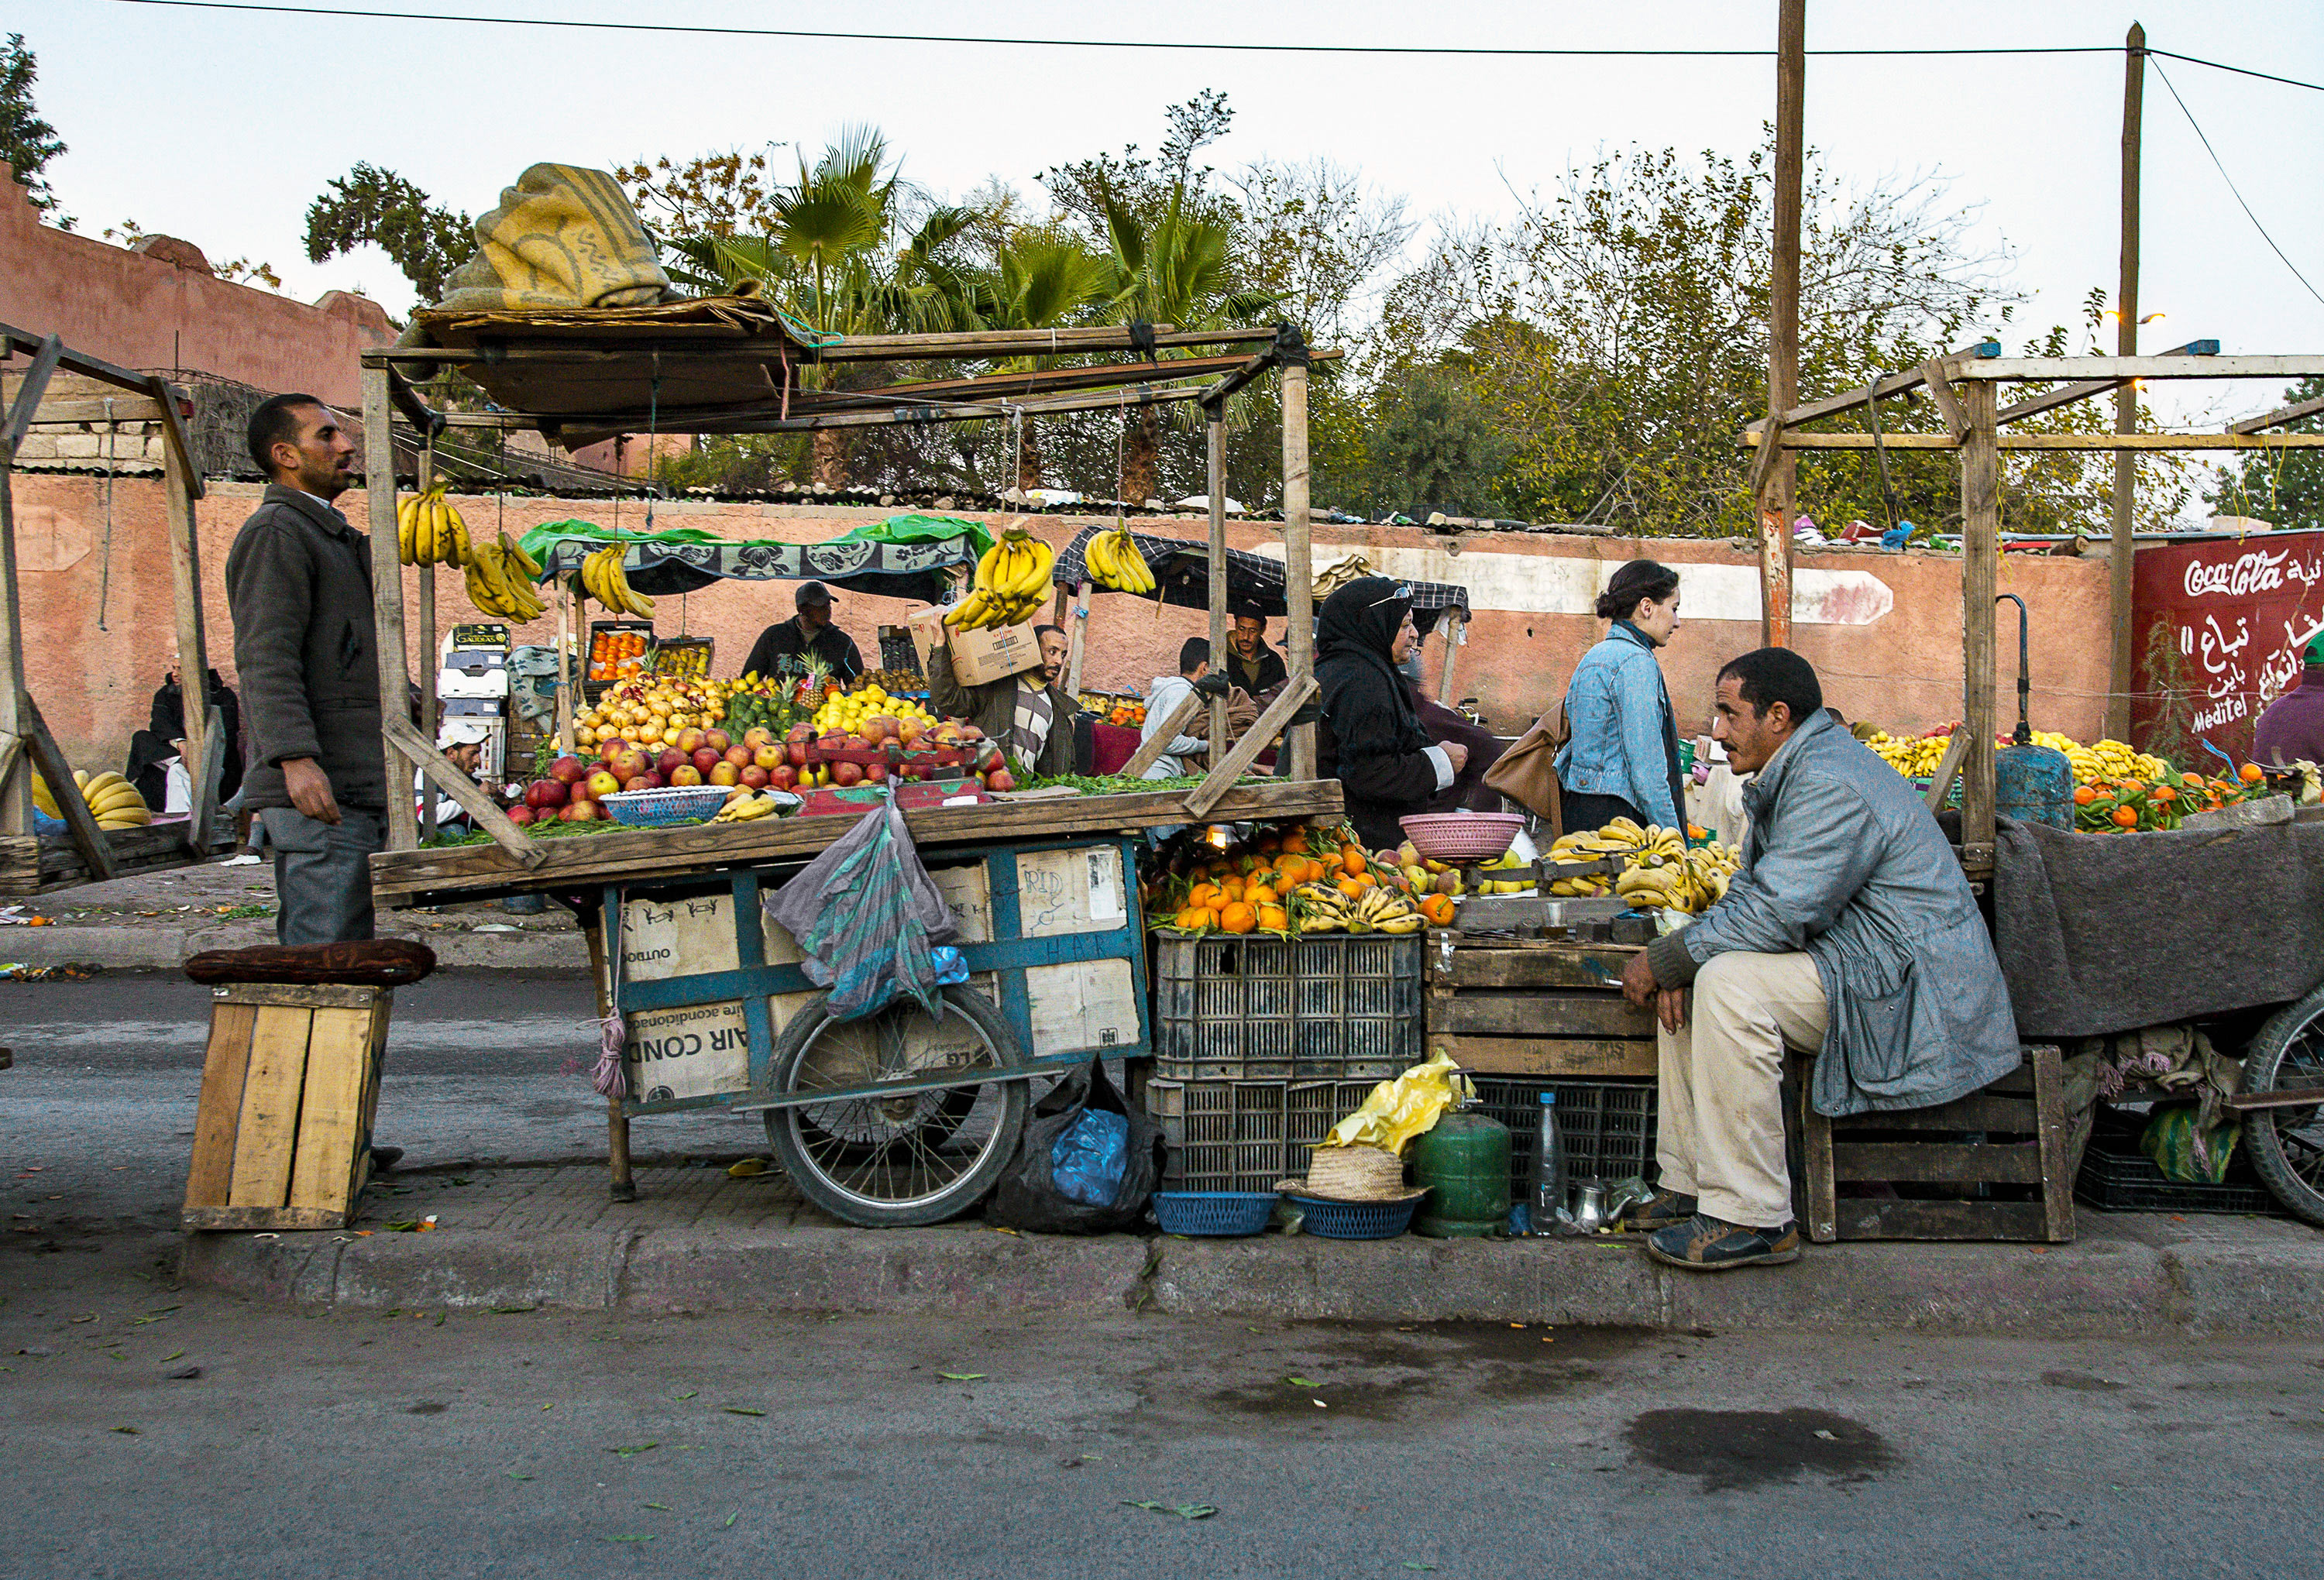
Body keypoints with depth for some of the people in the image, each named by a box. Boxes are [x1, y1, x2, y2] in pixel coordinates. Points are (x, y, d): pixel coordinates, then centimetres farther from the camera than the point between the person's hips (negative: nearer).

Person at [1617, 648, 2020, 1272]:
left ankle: (1751, 1218, -24)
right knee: (1690, 977, 9)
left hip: (1908, 991, -11)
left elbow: (1774, 915, -25)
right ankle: (1690, 1184, 9)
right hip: (1855, 963, 11)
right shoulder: (1795, 772, 15)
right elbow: (1749, 892, 16)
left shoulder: (1830, 785, -20)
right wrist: (1676, 963, -2)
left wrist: (1665, 959, -13)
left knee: (1729, 983, -29)